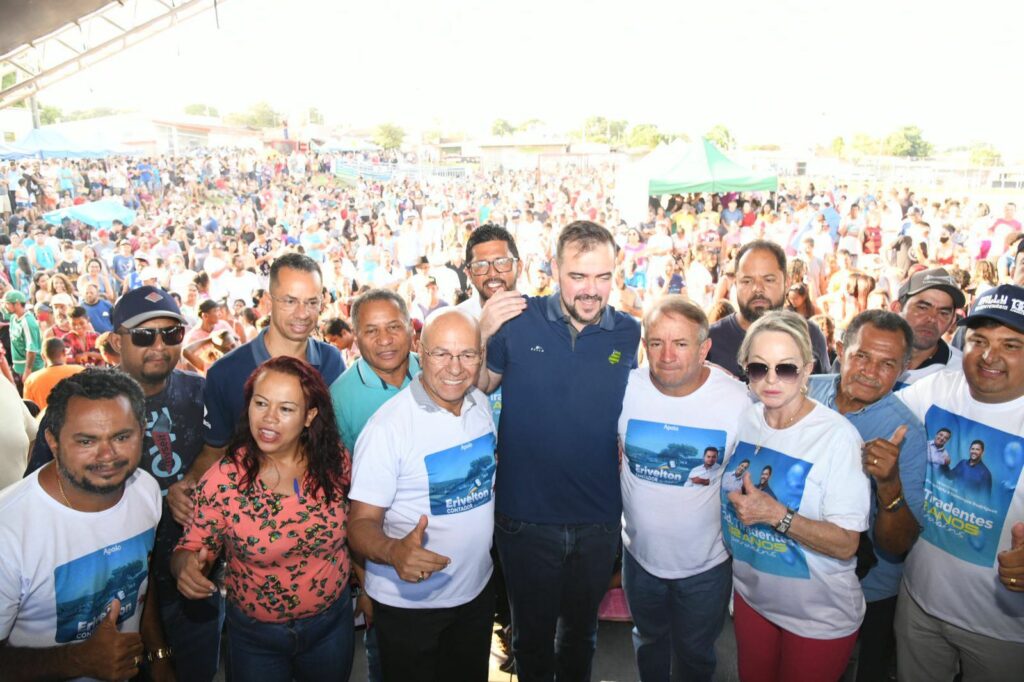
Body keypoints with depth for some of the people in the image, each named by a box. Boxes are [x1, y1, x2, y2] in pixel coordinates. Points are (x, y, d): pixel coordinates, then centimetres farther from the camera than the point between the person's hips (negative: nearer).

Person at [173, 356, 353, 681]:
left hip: (332, 624, 2)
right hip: (255, 635, -1)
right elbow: (189, 548, -10)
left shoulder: (335, 462, -14)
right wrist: (187, 566, -31)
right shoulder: (221, 481, -19)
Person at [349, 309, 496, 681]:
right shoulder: (387, 426, -23)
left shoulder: (483, 405, -3)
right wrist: (394, 551, -39)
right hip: (409, 604, -5)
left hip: (477, 592, 6)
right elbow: (362, 522, -21)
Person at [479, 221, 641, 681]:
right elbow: (479, 388, -3)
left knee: (581, 631, 26)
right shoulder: (518, 321, -10)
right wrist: (481, 335, -18)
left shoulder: (631, 336, -5)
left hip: (598, 521, 1)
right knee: (531, 634, 21)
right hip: (525, 517, -1)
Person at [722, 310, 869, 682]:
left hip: (821, 615, -5)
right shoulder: (742, 419, -6)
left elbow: (846, 544, -23)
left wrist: (777, 514, -32)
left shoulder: (837, 435, -23)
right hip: (751, 595, 5)